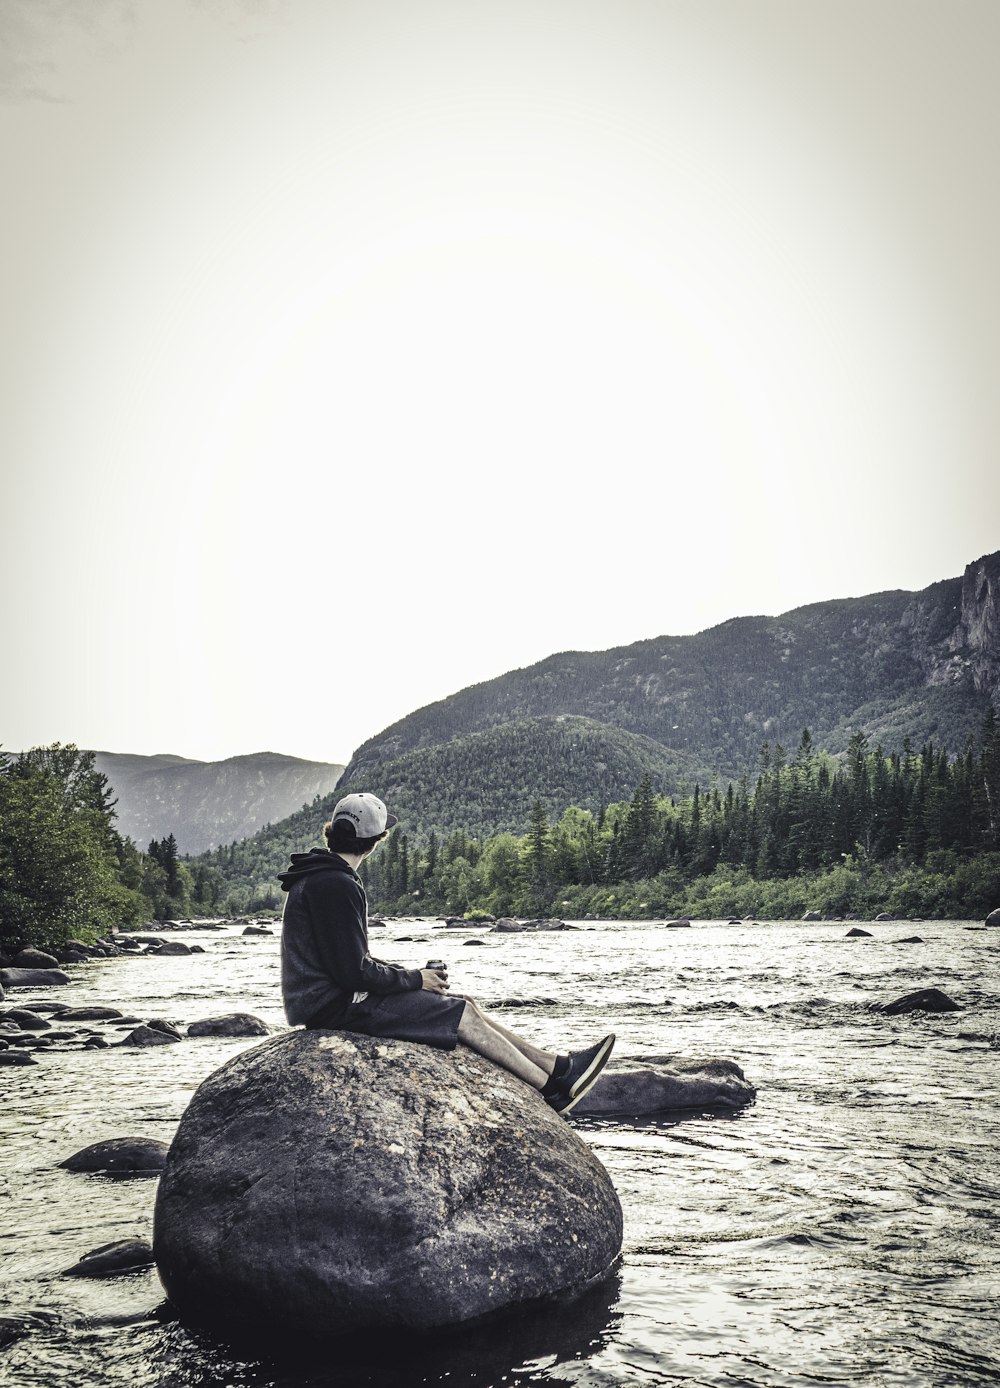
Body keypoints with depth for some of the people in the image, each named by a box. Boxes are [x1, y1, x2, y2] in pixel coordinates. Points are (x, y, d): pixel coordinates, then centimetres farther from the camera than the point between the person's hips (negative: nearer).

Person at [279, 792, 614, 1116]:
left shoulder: (318, 876, 13)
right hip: (337, 1007, -10)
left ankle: (554, 1065, 10)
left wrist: (410, 973, 8)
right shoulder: (335, 885, -21)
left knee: (464, 1005, 8)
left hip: (332, 996, 10)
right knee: (462, 1014, -8)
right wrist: (414, 978, -9)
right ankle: (554, 1087, 2)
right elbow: (353, 972, -23)